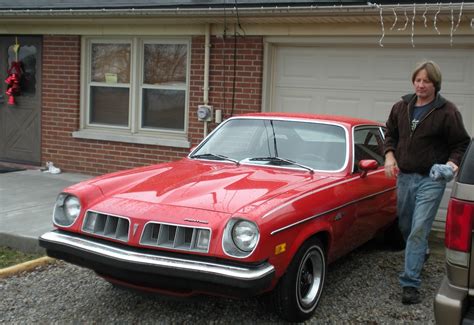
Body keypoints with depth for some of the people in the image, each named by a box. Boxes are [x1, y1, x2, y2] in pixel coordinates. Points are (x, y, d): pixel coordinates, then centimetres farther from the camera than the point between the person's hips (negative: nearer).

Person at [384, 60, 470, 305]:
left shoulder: (447, 111, -9)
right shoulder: (401, 107, 5)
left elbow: (461, 144, -2)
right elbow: (390, 134, 16)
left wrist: (452, 162, -20)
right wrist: (389, 155, -1)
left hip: (431, 179, -5)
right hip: (404, 176, 5)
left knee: (419, 230, -10)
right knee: (405, 226, 18)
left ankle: (410, 283, -5)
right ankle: (421, 254, 48)